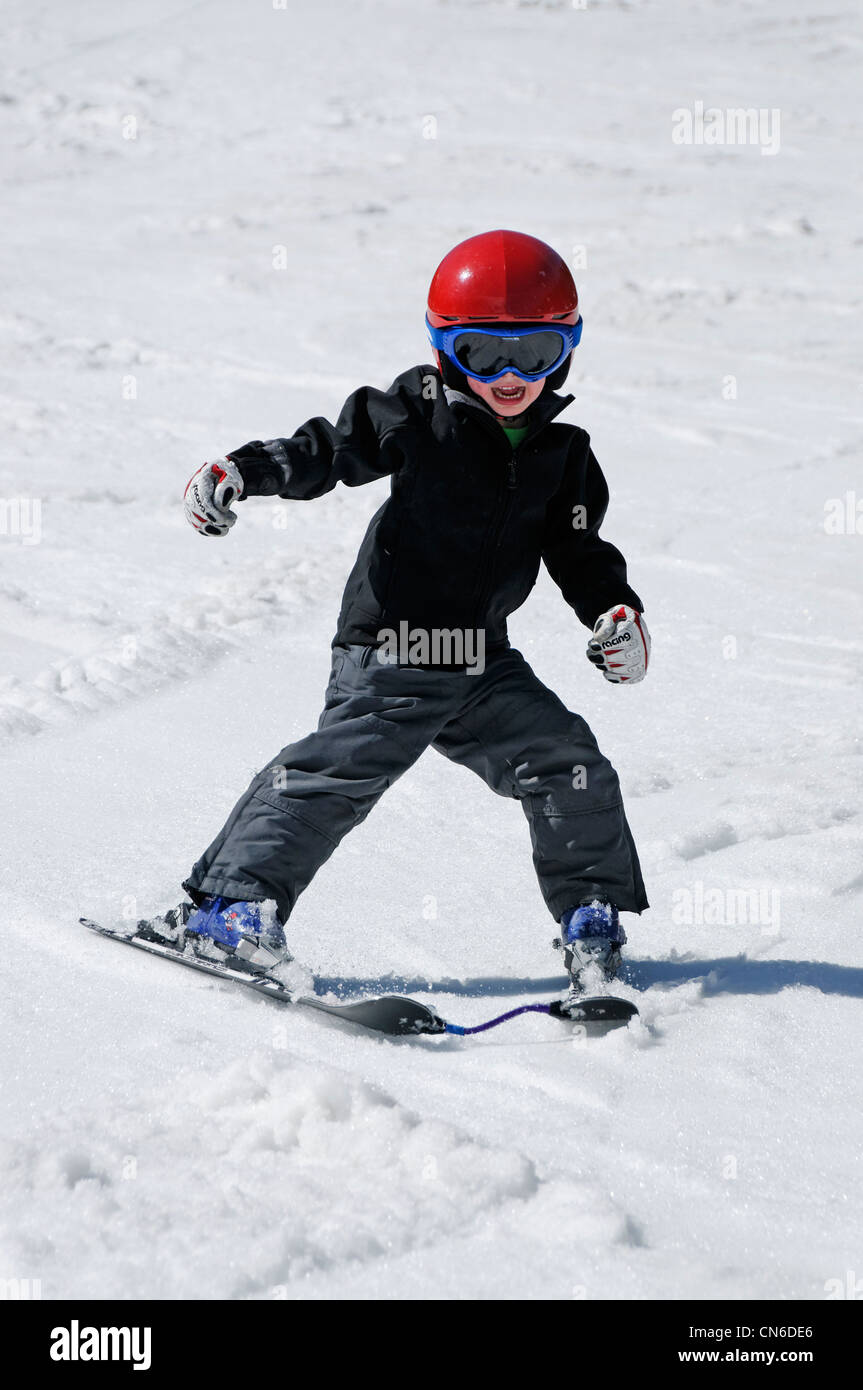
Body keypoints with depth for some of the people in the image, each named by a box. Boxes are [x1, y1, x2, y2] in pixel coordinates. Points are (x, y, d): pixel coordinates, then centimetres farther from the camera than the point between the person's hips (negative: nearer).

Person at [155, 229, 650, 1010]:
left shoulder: (561, 455, 9)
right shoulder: (416, 419, -6)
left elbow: (577, 551, 14)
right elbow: (326, 451, -6)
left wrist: (615, 611, -3)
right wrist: (243, 472, -21)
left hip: (485, 662, 5)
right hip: (391, 650, -5)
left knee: (567, 765, -1)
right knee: (338, 771, -16)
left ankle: (592, 920, 15)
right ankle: (230, 901, -9)